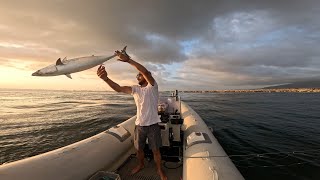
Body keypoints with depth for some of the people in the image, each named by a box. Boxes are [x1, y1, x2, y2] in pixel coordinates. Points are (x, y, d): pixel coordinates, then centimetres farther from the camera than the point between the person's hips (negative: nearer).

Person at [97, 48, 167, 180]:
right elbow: (118, 88, -12)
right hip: (139, 125, 5)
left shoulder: (152, 86, -10)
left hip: (153, 125, -4)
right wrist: (105, 78, -29)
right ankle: (141, 165, 50)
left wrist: (128, 59, -31)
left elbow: (146, 71, -28)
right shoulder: (135, 89, 3)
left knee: (156, 150, 10)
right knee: (139, 149, 21)